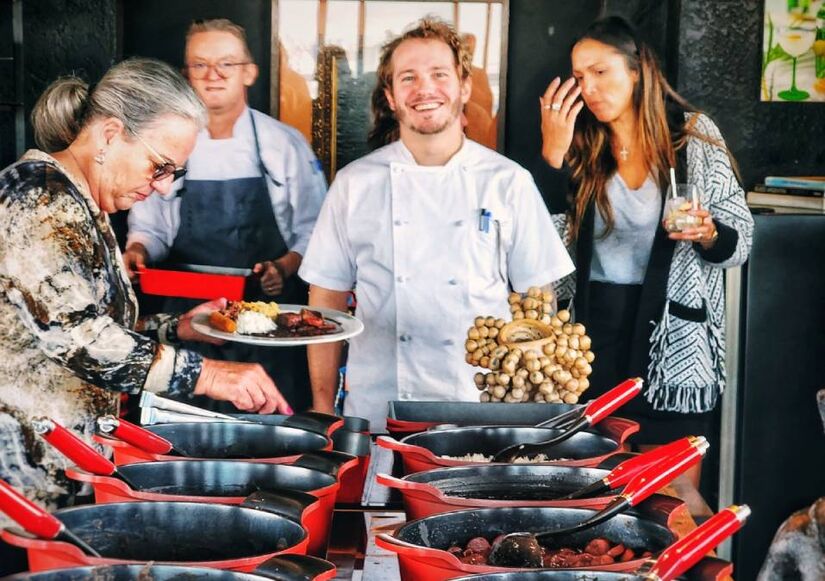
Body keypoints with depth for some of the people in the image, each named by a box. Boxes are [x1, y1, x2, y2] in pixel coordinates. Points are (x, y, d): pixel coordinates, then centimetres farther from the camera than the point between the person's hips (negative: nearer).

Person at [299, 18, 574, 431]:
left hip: (485, 413, 0)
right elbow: (327, 302, 5)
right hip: (376, 417, 0)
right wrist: (323, 410, 2)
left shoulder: (509, 183, 1)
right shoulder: (354, 185, 2)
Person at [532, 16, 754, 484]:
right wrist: (552, 150, -14)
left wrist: (707, 235, -21)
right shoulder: (581, 147, 5)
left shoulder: (694, 135, -1)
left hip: (675, 339, -2)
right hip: (596, 330, 2)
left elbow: (741, 240, 1)